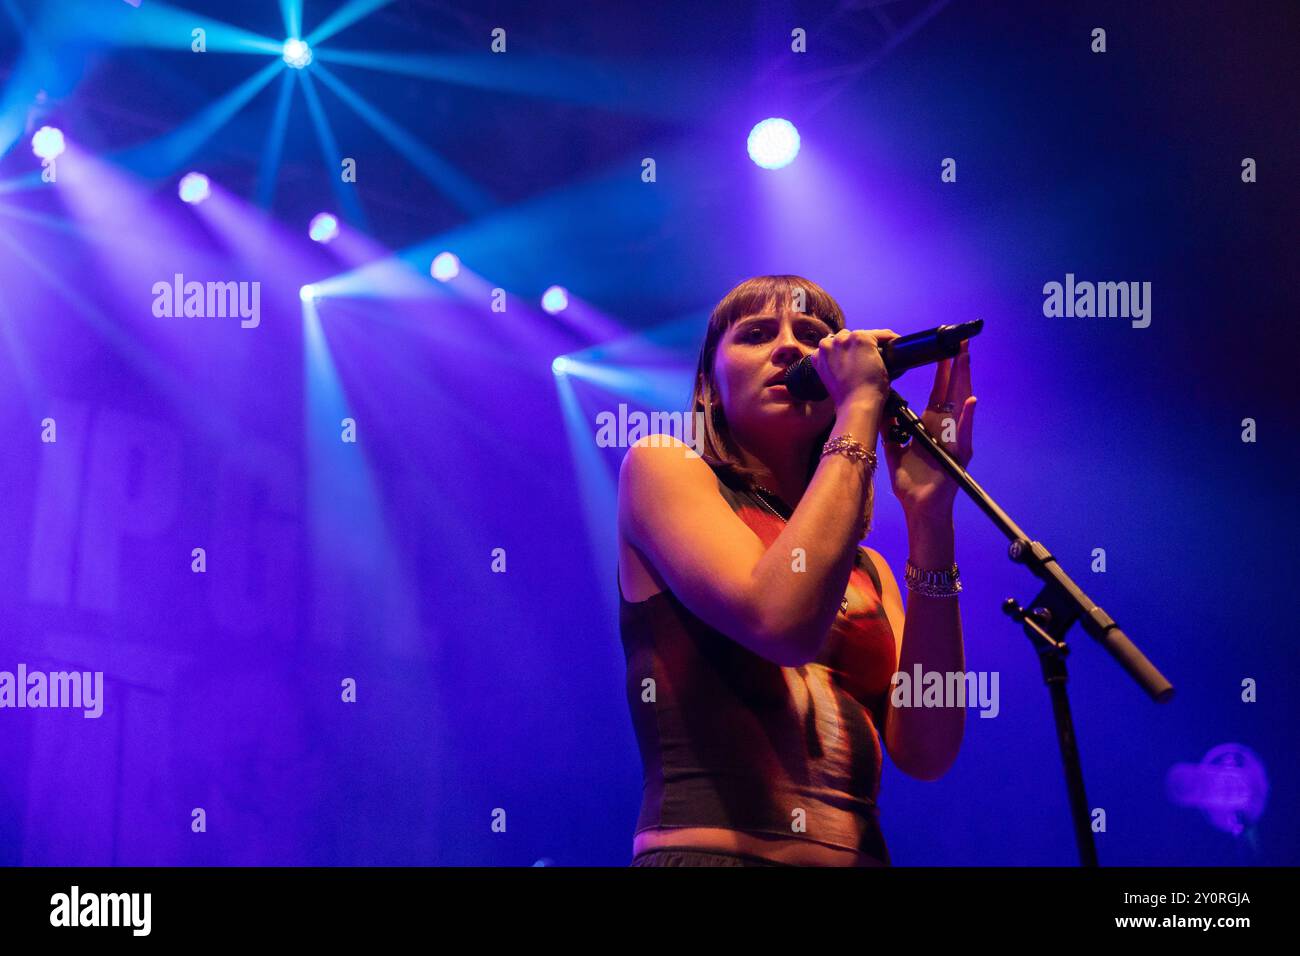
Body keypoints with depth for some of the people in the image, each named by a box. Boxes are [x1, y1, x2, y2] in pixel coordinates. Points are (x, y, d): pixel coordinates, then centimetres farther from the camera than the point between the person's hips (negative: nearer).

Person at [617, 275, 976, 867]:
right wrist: (861, 407, -6)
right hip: (710, 845, -5)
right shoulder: (662, 467, 5)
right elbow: (782, 622, -13)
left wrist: (928, 515, -2)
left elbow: (926, 751, 1)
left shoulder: (865, 567, 17)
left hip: (858, 852, 5)